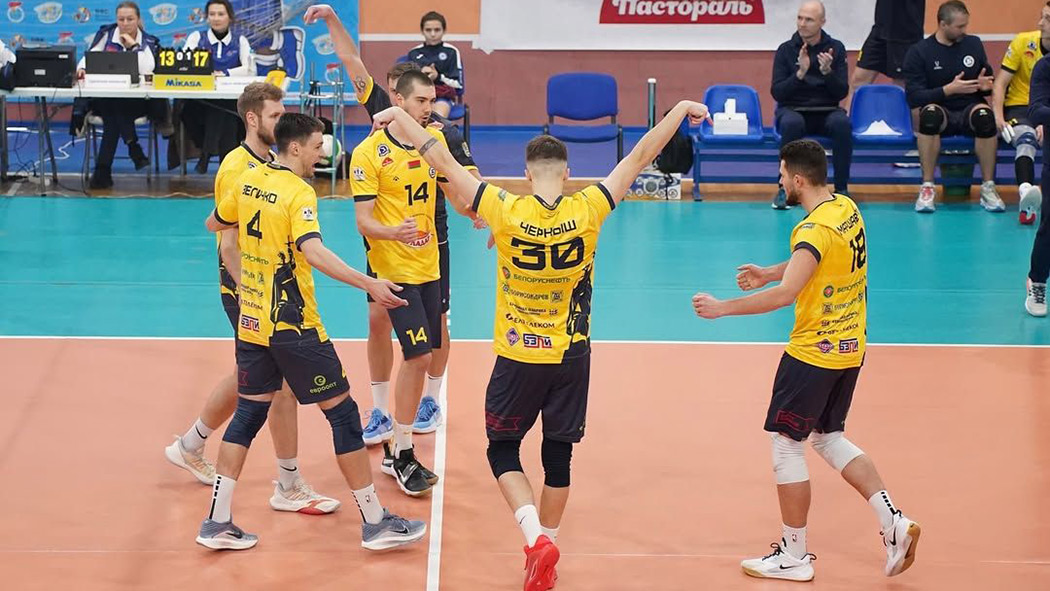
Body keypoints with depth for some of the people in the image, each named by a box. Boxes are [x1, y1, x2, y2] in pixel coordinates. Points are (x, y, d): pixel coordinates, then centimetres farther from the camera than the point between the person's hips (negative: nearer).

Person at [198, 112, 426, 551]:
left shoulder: (249, 181, 5)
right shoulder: (298, 193, -17)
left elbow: (213, 224, 21)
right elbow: (314, 252, -33)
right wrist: (370, 284, -38)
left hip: (251, 321, 7)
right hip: (293, 327, -7)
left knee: (249, 413, 14)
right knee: (342, 412, 1)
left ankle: (217, 523, 12)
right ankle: (375, 522, 7)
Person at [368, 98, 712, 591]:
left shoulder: (507, 212, -16)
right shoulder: (586, 212, -12)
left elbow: (446, 165, -9)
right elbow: (639, 158, -2)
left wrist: (402, 119, 1)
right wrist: (680, 110, 9)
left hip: (518, 358, -2)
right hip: (571, 357, 2)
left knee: (503, 450, 12)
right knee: (557, 455, 14)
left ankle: (536, 536, -9)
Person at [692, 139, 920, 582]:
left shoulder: (815, 229, -23)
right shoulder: (847, 209, 5)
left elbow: (786, 294, -33)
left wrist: (722, 308, -28)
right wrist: (768, 273, 20)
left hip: (813, 354, -9)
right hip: (850, 349, 9)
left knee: (787, 445, 3)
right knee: (830, 438, 21)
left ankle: (794, 556, 10)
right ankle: (894, 522, 11)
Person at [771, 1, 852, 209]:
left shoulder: (836, 48, 3)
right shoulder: (786, 49, 0)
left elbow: (842, 92, -1)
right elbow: (777, 93, -6)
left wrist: (827, 71, -20)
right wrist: (800, 73, -20)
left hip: (826, 111, 1)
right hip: (793, 109, -1)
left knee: (842, 123, -33)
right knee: (792, 123, -37)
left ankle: (841, 188, -22)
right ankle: (784, 188, -24)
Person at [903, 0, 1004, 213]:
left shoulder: (974, 44, 11)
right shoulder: (918, 52, -1)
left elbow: (988, 82, 19)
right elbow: (913, 97, -10)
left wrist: (985, 85, -6)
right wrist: (949, 89, -20)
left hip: (969, 111, 2)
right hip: (941, 114, -2)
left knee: (985, 114, -35)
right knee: (930, 113, -39)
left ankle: (988, 188, -27)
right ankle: (927, 188, -30)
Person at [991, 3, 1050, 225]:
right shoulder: (1022, 42, -1)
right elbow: (1000, 83, -2)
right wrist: (998, 115, -18)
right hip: (1019, 107, -1)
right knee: (1026, 137, -36)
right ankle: (1026, 191, -61)